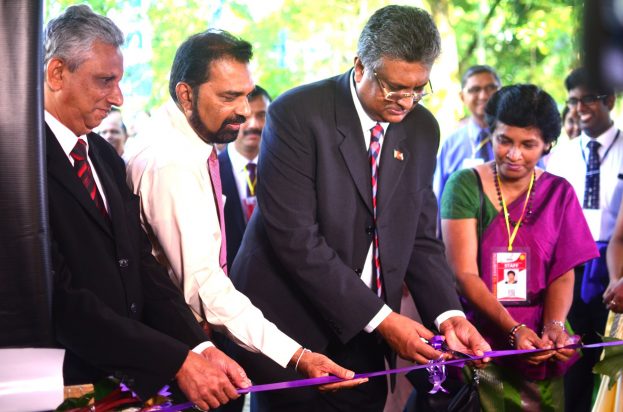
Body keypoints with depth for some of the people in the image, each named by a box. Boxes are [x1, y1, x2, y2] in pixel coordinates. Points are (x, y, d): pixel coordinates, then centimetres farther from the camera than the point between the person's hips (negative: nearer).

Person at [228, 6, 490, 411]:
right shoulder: (297, 114, -15)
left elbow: (420, 238, 7)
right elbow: (296, 237, -21)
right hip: (290, 328, -5)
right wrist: (380, 318, -21)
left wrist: (448, 313, -10)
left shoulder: (422, 129, 3)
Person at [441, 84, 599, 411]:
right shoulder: (465, 186, -7)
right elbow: (464, 274, -13)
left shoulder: (559, 193, 2)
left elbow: (563, 273, -1)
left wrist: (554, 326, -20)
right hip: (479, 340, -2)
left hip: (540, 349, 3)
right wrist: (514, 329, -24)